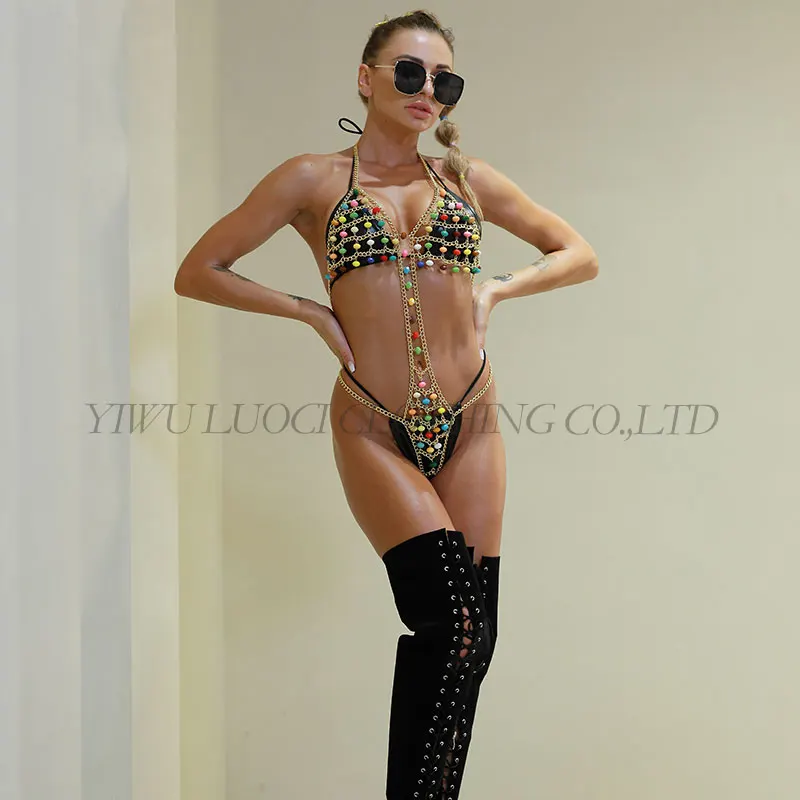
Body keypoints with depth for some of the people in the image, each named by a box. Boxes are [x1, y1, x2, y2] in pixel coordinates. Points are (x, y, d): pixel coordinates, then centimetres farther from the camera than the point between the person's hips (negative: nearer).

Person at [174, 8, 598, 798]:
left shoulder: (468, 178, 10)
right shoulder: (315, 179, 3)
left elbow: (579, 255, 19)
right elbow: (197, 273, 5)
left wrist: (495, 289, 3)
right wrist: (314, 312, -2)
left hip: (468, 422, 4)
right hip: (373, 428, -3)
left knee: (470, 633, 0)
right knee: (449, 614, -19)